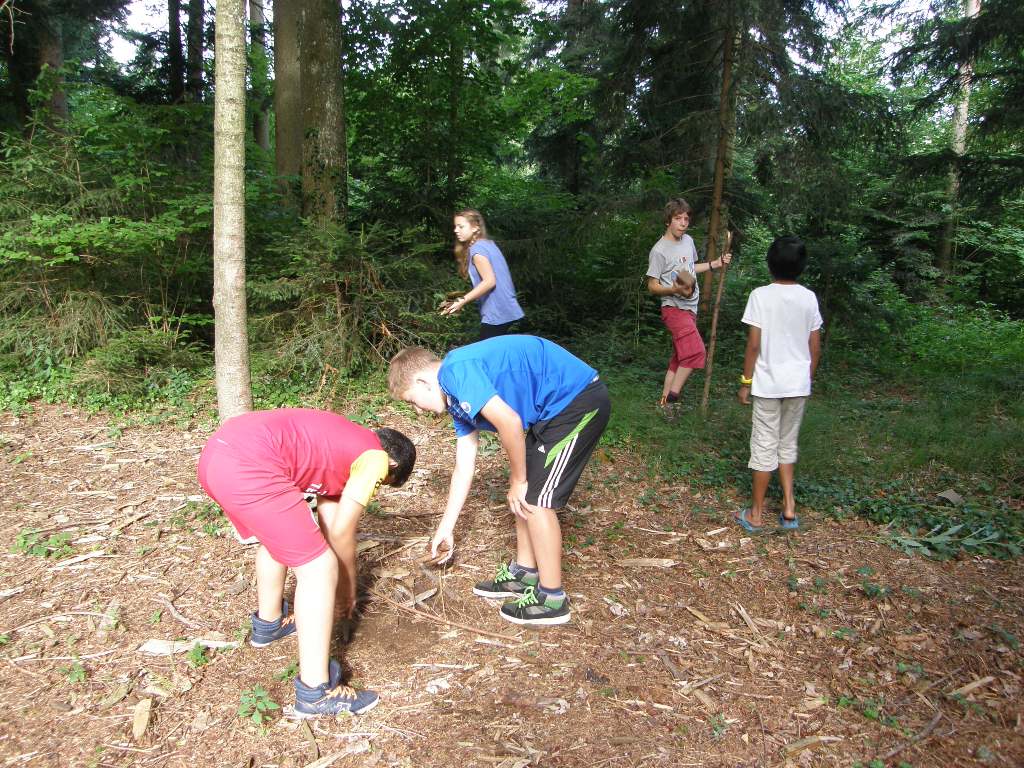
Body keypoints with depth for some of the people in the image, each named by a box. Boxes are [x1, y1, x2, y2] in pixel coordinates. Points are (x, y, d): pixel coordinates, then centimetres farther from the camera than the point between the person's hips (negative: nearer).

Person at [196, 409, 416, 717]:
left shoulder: (344, 442, 30)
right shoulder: (375, 457, 6)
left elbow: (328, 522, 35)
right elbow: (341, 532, 10)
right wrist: (348, 587, 27)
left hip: (217, 453, 10)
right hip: (248, 467, -10)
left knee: (277, 537, 34)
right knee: (320, 570, 0)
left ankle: (268, 623, 52)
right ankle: (316, 692, 7)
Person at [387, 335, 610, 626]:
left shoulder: (456, 369, -17)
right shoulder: (457, 398, 14)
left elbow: (509, 422, -26)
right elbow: (464, 469, 19)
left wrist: (518, 481, -10)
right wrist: (445, 529, 25)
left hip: (580, 401, -10)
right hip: (558, 409, 10)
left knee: (536, 500, -4)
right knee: (523, 496, 15)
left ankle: (552, 598, 10)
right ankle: (524, 573, 31)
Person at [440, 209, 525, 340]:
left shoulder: (477, 249, -13)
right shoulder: (489, 244, 15)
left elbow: (489, 281, -22)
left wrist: (462, 301, -22)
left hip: (496, 315, -10)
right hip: (507, 311, 10)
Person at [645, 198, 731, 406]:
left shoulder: (688, 240, 10)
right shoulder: (660, 250, -14)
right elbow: (652, 286, -11)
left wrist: (715, 264, 18)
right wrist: (675, 290, -27)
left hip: (690, 309, 9)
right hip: (674, 309, -9)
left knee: (679, 358, 11)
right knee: (696, 352, -23)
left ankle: (664, 401, 18)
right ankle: (672, 397, -13)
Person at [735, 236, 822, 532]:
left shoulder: (761, 295, -10)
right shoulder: (809, 298, 1)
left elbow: (753, 344, -11)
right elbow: (815, 347, 4)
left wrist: (746, 381, -2)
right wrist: (808, 379, 17)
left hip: (768, 384, -3)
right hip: (798, 384, 4)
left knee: (764, 446, 5)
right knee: (788, 444, 19)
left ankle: (756, 514, 14)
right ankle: (788, 508, 17)